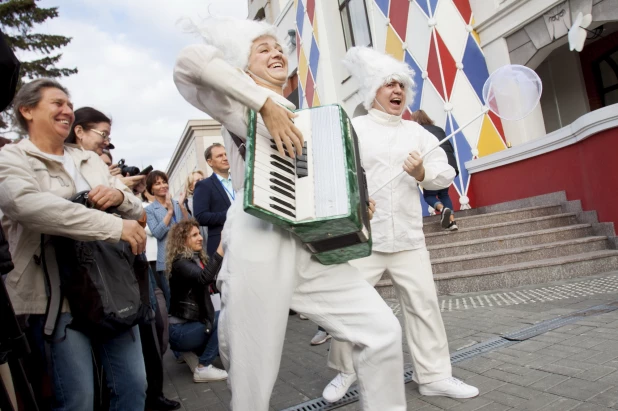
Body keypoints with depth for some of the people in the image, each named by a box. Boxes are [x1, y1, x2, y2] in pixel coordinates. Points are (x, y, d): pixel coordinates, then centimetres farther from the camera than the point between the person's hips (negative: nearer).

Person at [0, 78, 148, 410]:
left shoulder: (90, 160, 17)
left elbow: (136, 209, 15)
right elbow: (29, 204, -23)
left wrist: (119, 195, -9)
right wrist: (114, 226, -27)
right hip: (59, 295, -5)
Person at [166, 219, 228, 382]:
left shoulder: (198, 258, 10)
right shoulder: (180, 263, -19)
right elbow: (204, 278, -40)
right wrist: (222, 245, -44)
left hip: (191, 323, 9)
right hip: (180, 331, -8)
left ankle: (196, 352, 10)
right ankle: (203, 368, -10)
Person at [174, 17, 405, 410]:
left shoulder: (299, 119, 24)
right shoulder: (243, 105, 4)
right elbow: (190, 60, -15)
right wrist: (266, 103, -16)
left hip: (312, 247, 6)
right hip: (260, 245, -6)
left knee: (383, 330, 0)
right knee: (255, 372, 1)